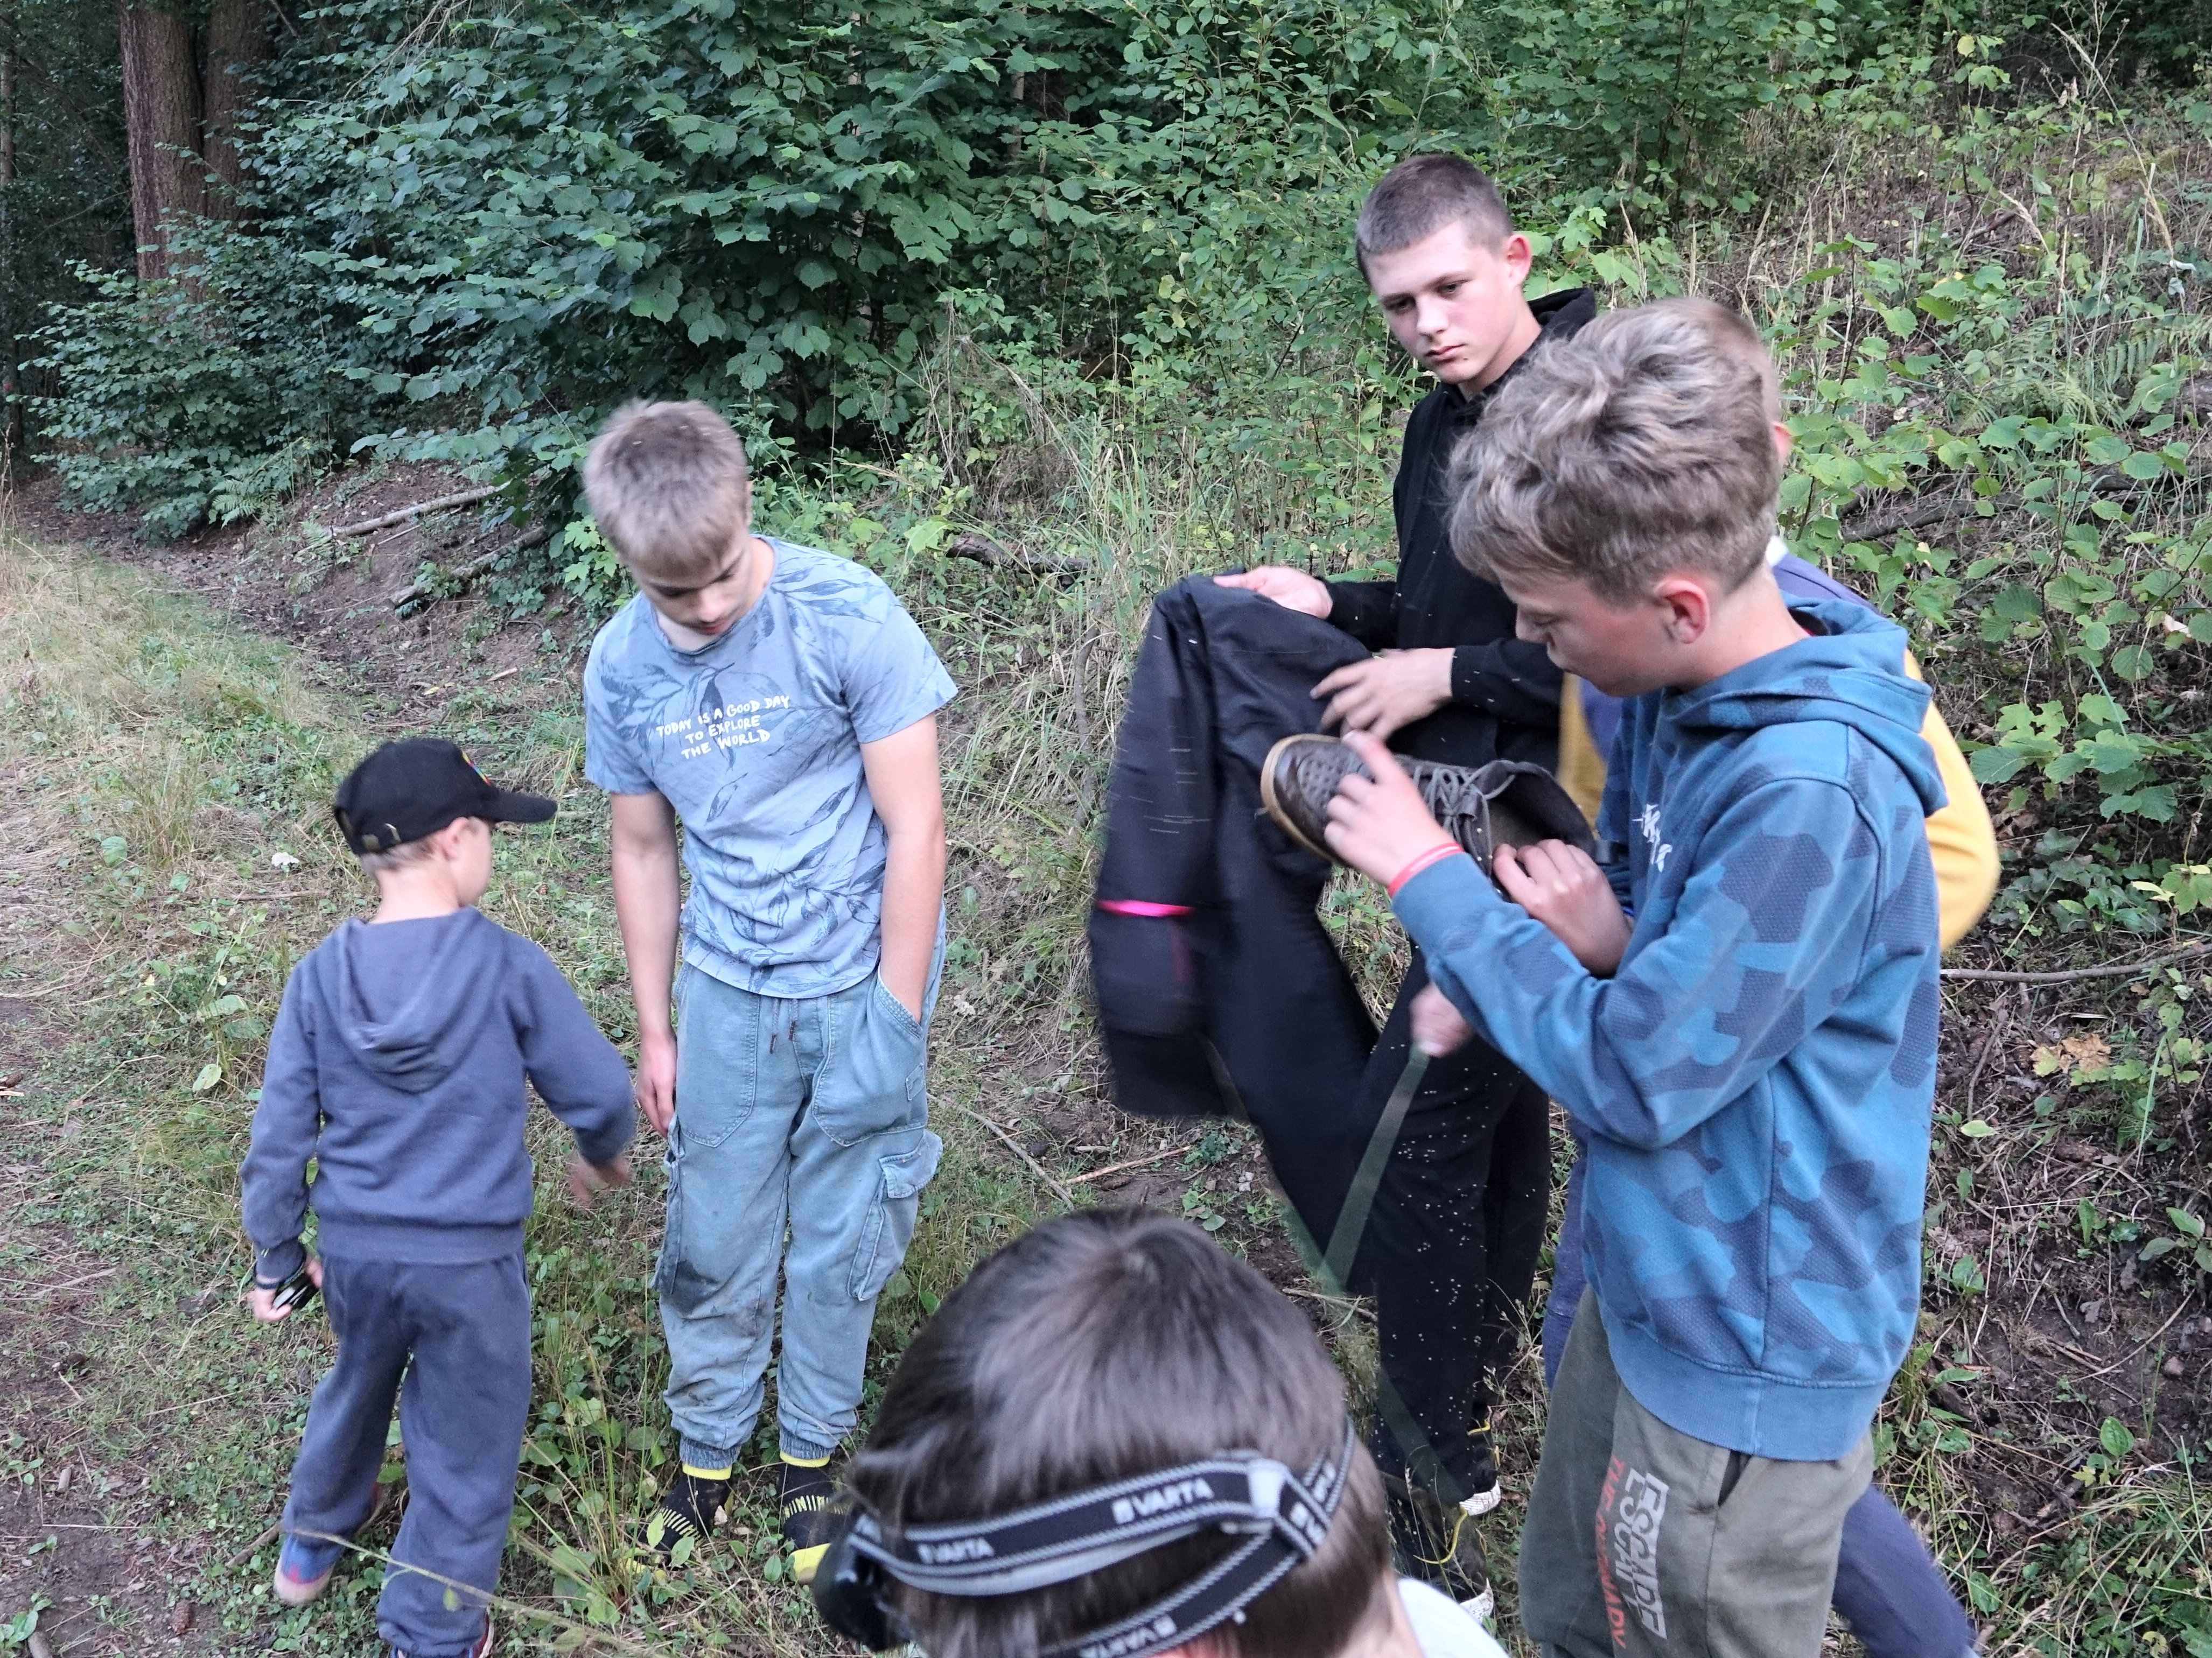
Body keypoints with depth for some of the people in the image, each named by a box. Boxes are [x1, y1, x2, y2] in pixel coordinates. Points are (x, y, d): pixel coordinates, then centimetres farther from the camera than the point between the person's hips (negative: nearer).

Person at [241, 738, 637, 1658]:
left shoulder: (320, 975, -8)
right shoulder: (510, 966, -17)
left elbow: (279, 1139, -3)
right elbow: (598, 1092, -9)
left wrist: (277, 1259, 10)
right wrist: (603, 1154, 13)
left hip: (353, 1252, 4)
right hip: (470, 1263, -4)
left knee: (357, 1386, 32)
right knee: (464, 1447, 15)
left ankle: (311, 1544, 54)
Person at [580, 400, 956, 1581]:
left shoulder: (847, 617, -20)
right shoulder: (621, 665, -6)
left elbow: (915, 832, -15)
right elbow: (644, 850, 6)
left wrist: (895, 1019, -14)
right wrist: (653, 1031, 10)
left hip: (860, 985, -3)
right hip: (725, 994, 3)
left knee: (840, 1243, 11)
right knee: (712, 1243, 12)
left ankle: (812, 1449, 34)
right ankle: (707, 1449, 36)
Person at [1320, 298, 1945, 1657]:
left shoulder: (1814, 795, -31)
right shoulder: (1679, 700, -3)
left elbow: (1637, 1080, -25)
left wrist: (1431, 877, -19)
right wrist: (1497, 980, -10)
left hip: (1746, 1355, -8)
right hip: (1644, 1292, 8)